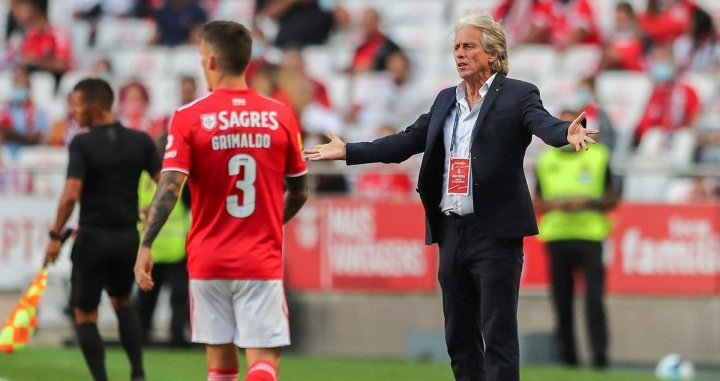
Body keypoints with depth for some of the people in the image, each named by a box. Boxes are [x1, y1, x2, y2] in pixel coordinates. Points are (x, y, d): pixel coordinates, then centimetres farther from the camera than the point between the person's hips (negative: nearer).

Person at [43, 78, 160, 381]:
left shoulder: (82, 144, -12)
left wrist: (55, 236, -12)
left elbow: (71, 194, -20)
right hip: (128, 237, 5)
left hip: (92, 237, -5)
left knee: (85, 314, 8)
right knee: (122, 302, 26)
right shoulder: (140, 142, 1)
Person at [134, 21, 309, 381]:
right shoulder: (280, 116, 1)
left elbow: (169, 187, -14)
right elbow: (299, 192, 9)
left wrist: (145, 246, -10)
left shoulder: (189, 118, -5)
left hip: (208, 260, 0)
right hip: (262, 262, 0)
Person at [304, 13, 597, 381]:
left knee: (498, 336, -8)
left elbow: (543, 124, -20)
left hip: (495, 232, -7)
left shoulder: (517, 95, -3)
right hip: (452, 231, 7)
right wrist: (347, 152, 17)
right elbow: (406, 141, 19)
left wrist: (568, 133, -42)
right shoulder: (446, 100, 17)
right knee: (459, 337, 11)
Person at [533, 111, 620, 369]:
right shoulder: (546, 161, 12)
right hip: (557, 237, 2)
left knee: (594, 297, -12)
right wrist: (553, 204, -7)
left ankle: (599, 355, -10)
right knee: (562, 301, 1)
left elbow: (613, 198, 7)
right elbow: (537, 202, 15)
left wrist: (588, 202, -10)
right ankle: (566, 355, 10)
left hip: (590, 234, -2)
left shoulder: (598, 157, 7)